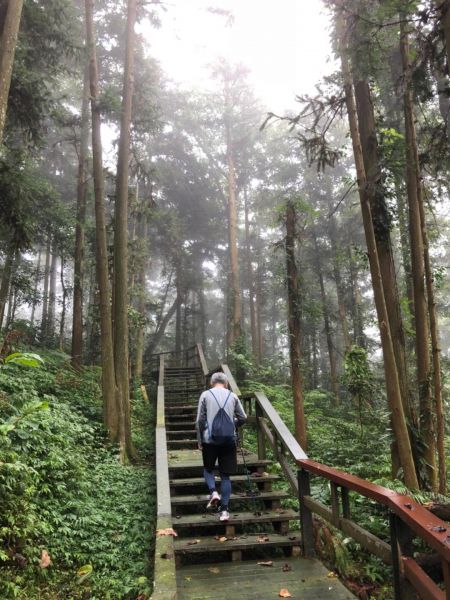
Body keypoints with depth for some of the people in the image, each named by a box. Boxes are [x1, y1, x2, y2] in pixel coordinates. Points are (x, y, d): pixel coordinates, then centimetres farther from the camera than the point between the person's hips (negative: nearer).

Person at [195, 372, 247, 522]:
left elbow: (200, 420, -2)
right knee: (225, 475, 9)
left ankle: (213, 492, -3)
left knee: (208, 468, 20)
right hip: (229, 440, 1)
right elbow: (243, 418, 6)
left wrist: (199, 440, 7)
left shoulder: (205, 395, 1)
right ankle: (225, 509, 6)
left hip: (210, 439, -1)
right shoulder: (233, 396, 5)